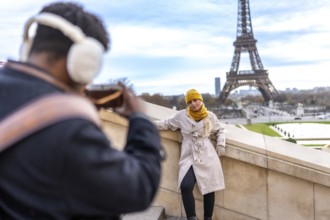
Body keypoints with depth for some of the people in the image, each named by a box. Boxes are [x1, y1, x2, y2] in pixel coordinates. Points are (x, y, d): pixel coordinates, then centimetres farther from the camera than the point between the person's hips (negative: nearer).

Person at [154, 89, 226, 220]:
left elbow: (220, 130, 21)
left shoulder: (210, 116, 8)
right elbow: (167, 124, 19)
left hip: (207, 157, 1)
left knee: (209, 189, 3)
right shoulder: (182, 115, 5)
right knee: (185, 186, -21)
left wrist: (221, 144, 6)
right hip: (189, 157, -1)